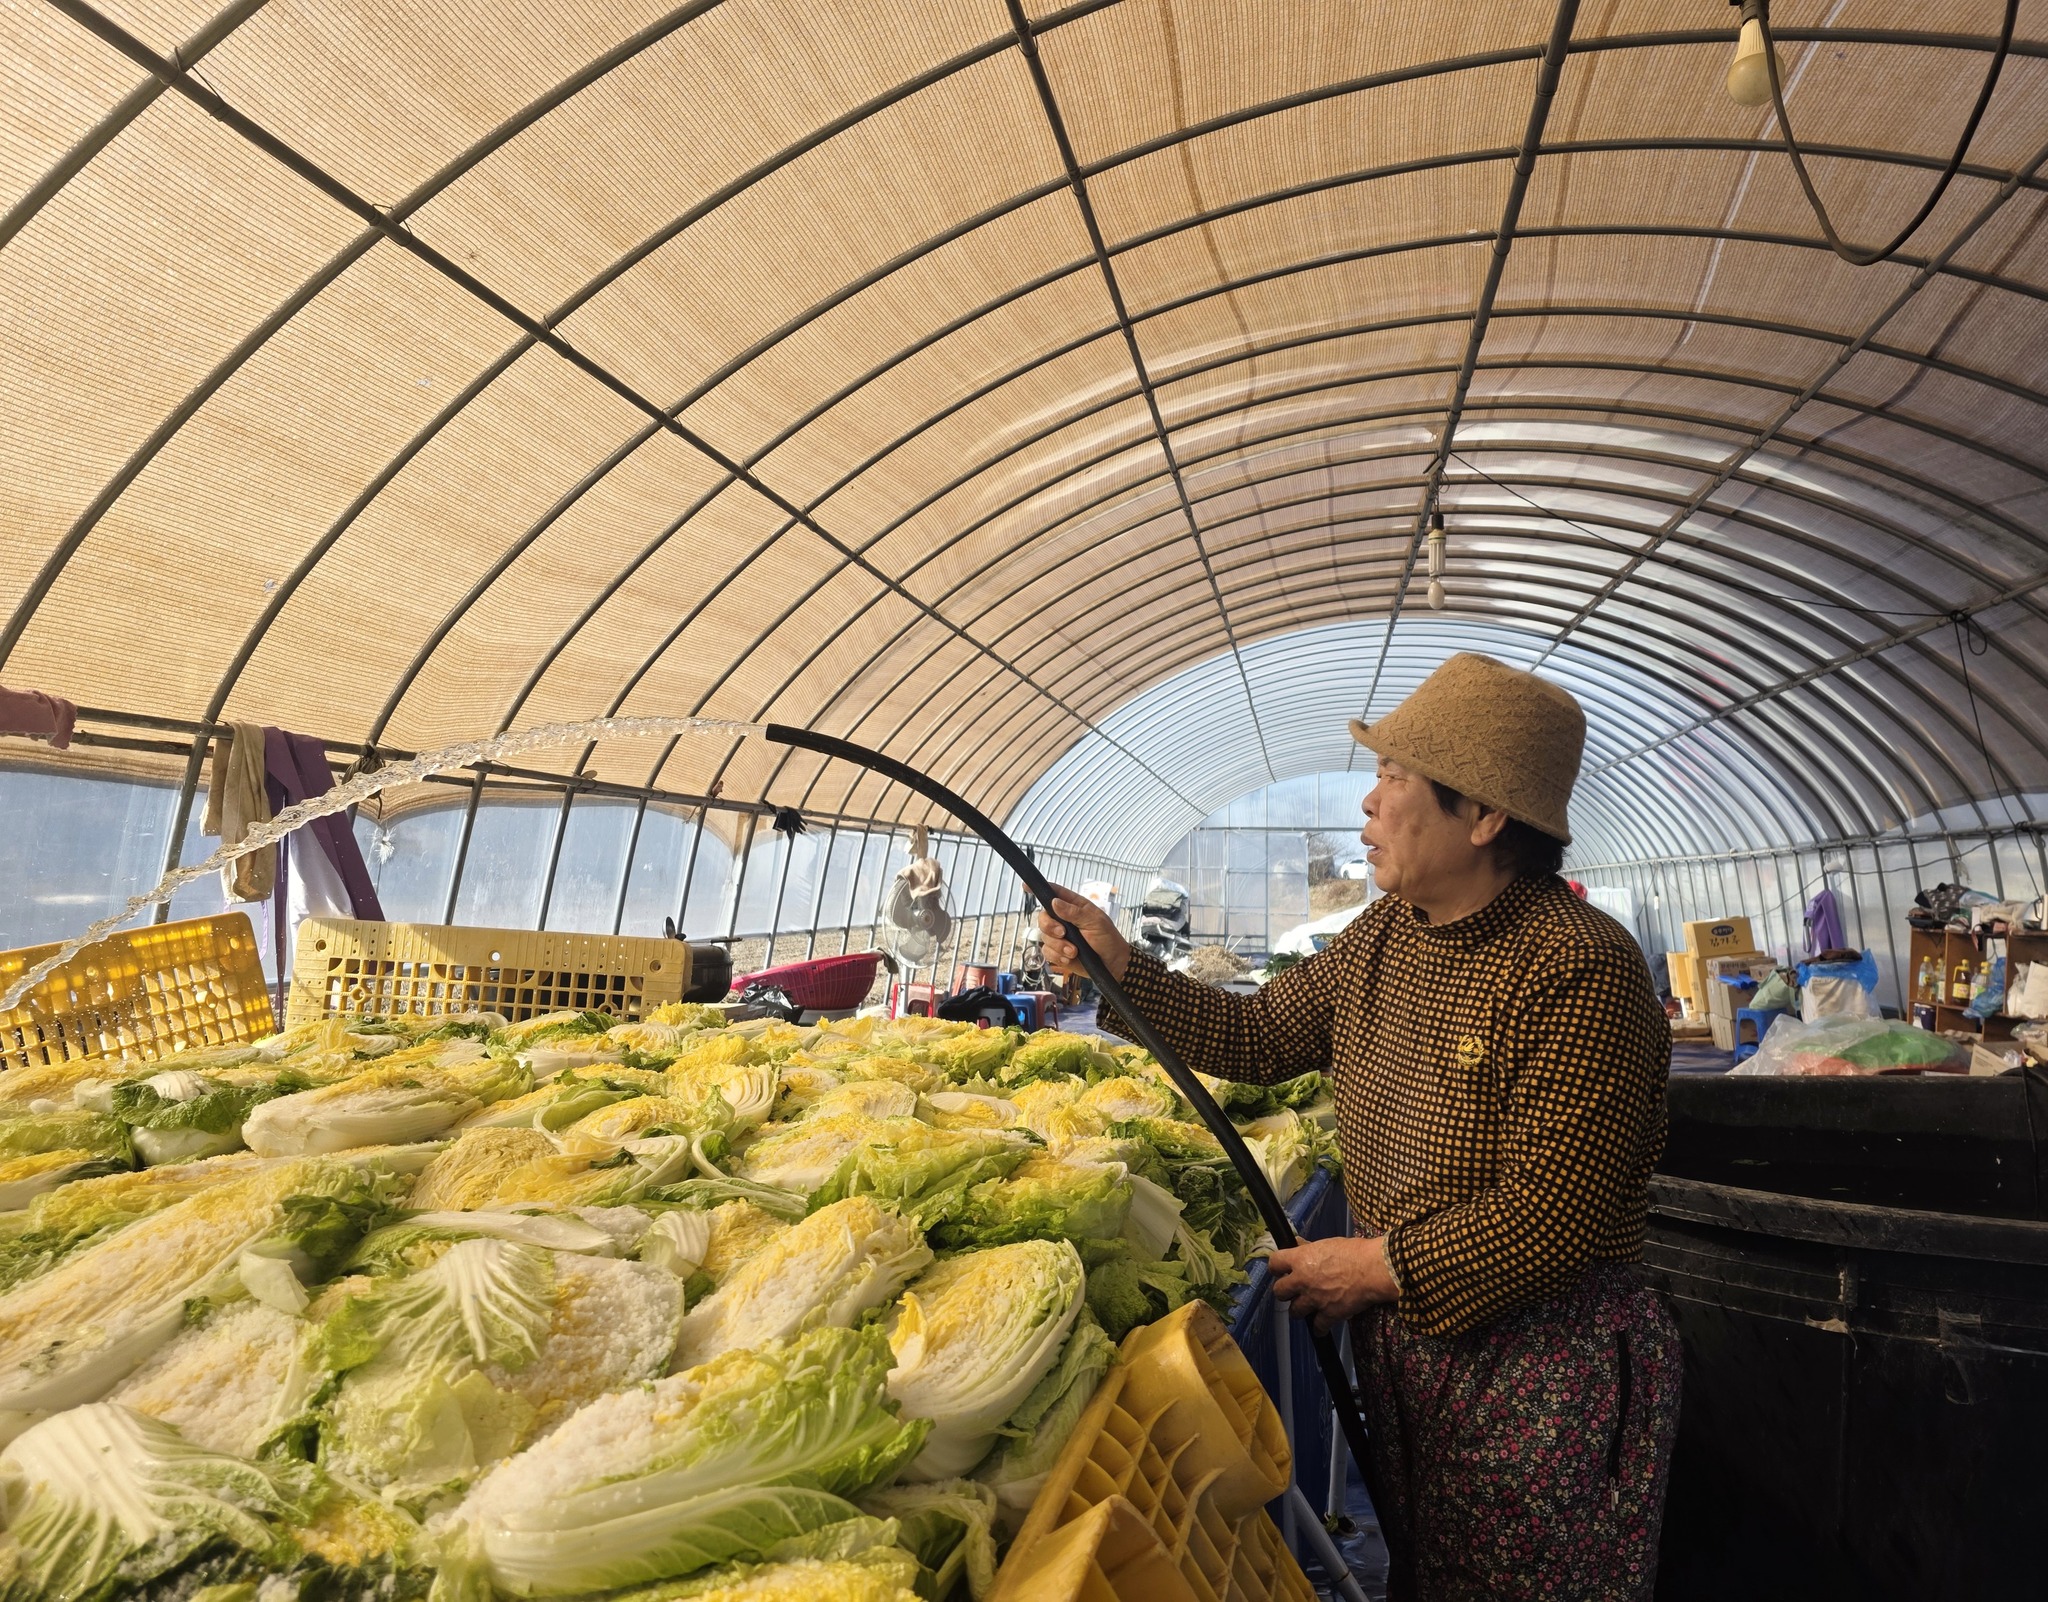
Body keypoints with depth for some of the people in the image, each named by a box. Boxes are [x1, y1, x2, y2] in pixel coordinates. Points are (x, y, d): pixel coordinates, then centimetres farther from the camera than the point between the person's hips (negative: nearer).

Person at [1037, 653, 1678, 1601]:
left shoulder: (1580, 970, -26)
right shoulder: (1383, 933, -1)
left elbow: (1556, 1216, -27)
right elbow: (1256, 1036, 5)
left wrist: (1376, 1267, -20)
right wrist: (1116, 966, -3)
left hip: (1540, 1371, -7)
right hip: (1394, 1336, 7)